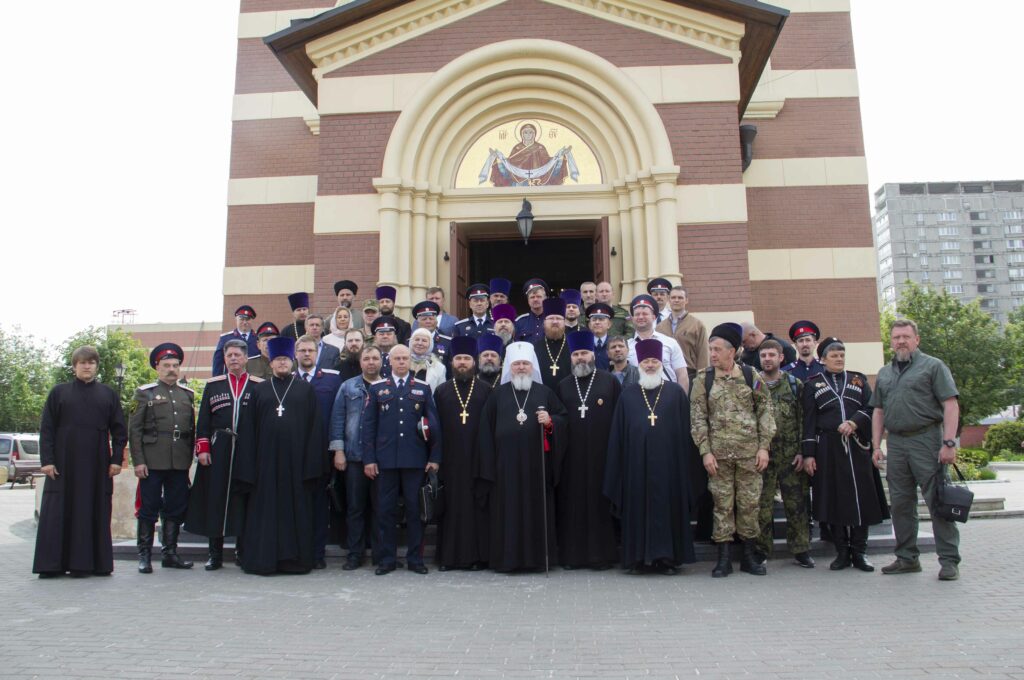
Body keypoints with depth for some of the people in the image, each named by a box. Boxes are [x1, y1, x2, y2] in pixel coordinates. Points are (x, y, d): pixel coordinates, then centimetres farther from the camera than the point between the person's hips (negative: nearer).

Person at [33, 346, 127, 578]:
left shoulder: (108, 395, 9)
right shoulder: (59, 393, 6)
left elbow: (119, 430, 8)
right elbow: (46, 429, 4)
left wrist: (116, 460, -1)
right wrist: (47, 460, -5)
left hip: (97, 465, 1)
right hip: (63, 463, -1)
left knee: (96, 512, 3)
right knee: (57, 512, 0)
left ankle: (95, 563, 9)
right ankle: (52, 564, 7)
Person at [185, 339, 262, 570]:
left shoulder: (259, 386, 4)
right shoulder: (213, 385, 10)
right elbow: (203, 419, 8)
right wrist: (203, 448, -1)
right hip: (218, 450, 1)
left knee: (244, 501, 4)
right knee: (215, 499, 3)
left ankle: (243, 551, 17)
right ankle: (215, 553, 12)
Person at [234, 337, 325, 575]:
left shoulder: (305, 389, 7)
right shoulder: (259, 390, 10)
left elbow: (314, 425, 2)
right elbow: (249, 428, 7)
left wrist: (311, 462, -6)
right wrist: (249, 463, -2)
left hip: (296, 458, -1)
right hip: (266, 459, 1)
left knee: (296, 509, 2)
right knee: (265, 509, 3)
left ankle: (294, 559, 10)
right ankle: (263, 558, 11)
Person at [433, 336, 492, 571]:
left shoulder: (486, 390, 6)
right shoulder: (441, 391, 10)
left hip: (477, 458, -1)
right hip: (449, 459, 1)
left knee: (476, 505, 1)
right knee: (451, 505, 3)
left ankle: (476, 555, 8)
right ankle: (448, 555, 10)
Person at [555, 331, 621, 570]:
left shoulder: (609, 382, 3)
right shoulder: (563, 386, 13)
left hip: (600, 453, -2)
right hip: (571, 454, 3)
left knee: (599, 501, 1)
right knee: (572, 502, 4)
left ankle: (601, 554, 10)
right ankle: (572, 553, 12)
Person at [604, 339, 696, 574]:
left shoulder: (676, 392, 5)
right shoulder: (627, 395, 9)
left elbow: (685, 430, 3)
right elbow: (618, 435, 8)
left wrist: (685, 464, -3)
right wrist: (619, 468, 1)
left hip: (667, 461, -1)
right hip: (637, 463, 1)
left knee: (667, 505, 2)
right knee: (638, 507, 4)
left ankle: (667, 557, 11)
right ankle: (638, 557, 12)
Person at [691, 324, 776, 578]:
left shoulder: (751, 376, 2)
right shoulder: (703, 379, 2)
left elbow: (765, 411, 4)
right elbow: (698, 417, 0)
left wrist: (764, 446, -3)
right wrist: (705, 451, -7)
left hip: (749, 452, 0)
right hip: (718, 453, 0)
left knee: (749, 503, 6)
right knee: (722, 504, 4)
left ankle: (749, 556, 20)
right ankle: (723, 558, 13)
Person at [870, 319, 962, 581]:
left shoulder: (933, 366, 1)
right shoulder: (884, 373, 17)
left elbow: (951, 405, -7)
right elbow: (878, 411, 18)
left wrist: (949, 442, -15)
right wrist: (876, 445, 10)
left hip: (926, 440, -5)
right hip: (896, 443, 6)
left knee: (938, 501, -5)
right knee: (901, 503, 9)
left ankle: (949, 561, 3)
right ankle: (907, 558, 18)